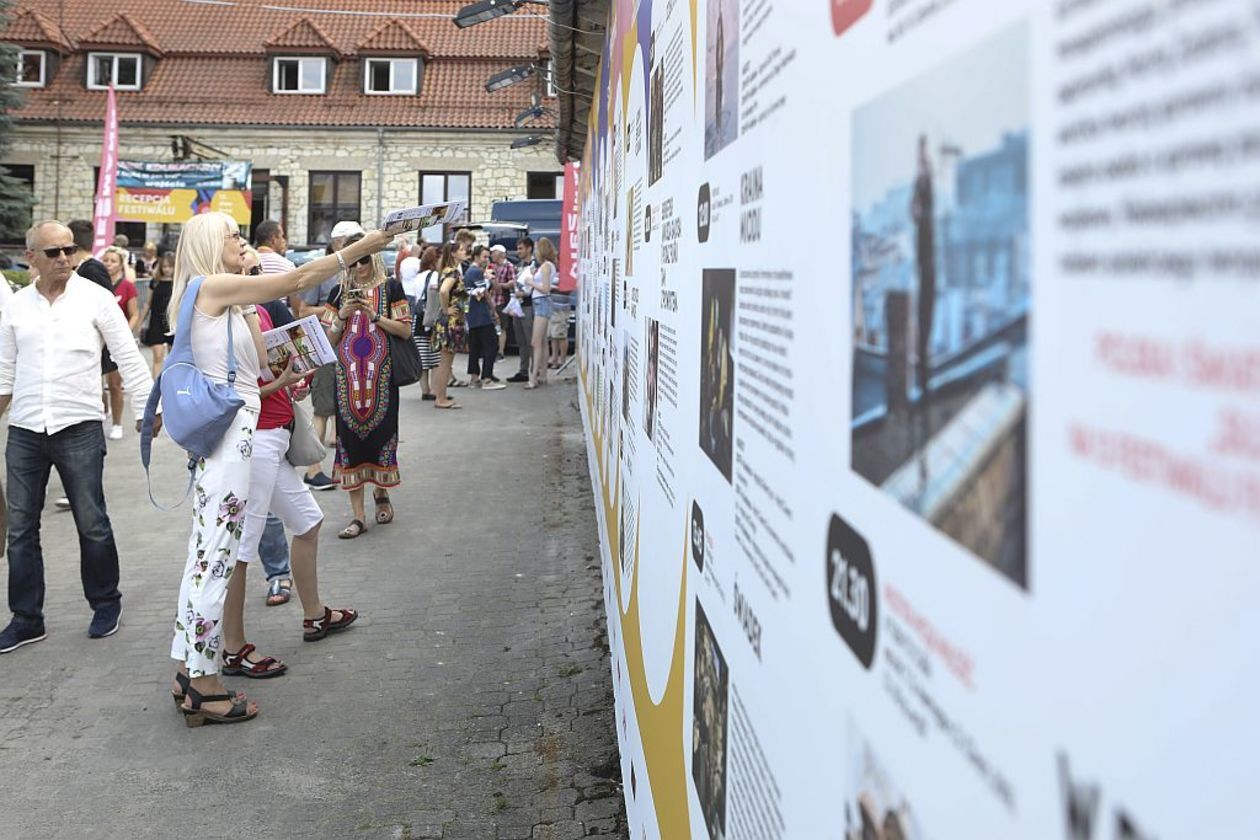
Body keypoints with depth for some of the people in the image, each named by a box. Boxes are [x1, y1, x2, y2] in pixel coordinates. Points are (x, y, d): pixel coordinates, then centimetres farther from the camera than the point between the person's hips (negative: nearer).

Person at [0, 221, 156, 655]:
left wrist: (146, 408, -5)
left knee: (92, 525, 4)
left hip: (78, 428, -4)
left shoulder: (95, 298, -3)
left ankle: (106, 603, 23)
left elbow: (129, 357, -2)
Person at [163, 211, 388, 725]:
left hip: (227, 429, 10)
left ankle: (190, 673, 21)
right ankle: (205, 688, 0)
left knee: (208, 555, 13)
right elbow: (297, 280, -11)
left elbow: (256, 364, 16)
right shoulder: (213, 286, -10)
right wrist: (360, 248, -6)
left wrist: (248, 311, 12)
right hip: (229, 430, -10)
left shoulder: (226, 298, 17)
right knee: (216, 557, -6)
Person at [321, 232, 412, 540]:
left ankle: (381, 493, 30)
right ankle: (358, 514, 4)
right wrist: (342, 316, -6)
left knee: (381, 431, 1)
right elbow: (330, 339, 12)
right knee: (350, 436, -1)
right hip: (348, 375, 2)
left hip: (381, 374, -2)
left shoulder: (391, 288, 4)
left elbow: (405, 330, -1)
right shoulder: (339, 292, 10)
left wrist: (374, 315, -12)